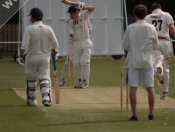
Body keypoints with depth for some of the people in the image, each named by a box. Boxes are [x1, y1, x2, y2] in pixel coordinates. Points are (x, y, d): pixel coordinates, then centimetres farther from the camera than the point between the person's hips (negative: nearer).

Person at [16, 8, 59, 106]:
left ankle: (31, 101, 19)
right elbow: (55, 44, -1)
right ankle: (46, 98, -16)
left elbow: (24, 45, -18)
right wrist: (55, 52, 18)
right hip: (45, 57, 2)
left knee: (31, 79, 12)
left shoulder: (29, 29, -11)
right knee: (45, 79, 3)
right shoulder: (48, 29, -3)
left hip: (31, 57, -2)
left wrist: (21, 56, -11)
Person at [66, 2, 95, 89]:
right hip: (76, 44, 3)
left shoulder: (83, 16, -2)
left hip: (86, 43, -3)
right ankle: (80, 81, 17)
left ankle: (85, 82, -5)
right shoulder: (69, 22, 1)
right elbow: (75, 21, -21)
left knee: (84, 62, -12)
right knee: (76, 63, 3)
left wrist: (83, 7, -26)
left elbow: (92, 8, -9)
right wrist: (78, 8, -21)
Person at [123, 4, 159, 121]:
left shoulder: (130, 28, -7)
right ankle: (151, 114, 6)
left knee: (133, 88, 1)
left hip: (134, 61, -1)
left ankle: (134, 115, -1)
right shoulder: (151, 28, -3)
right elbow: (156, 46, 3)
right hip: (148, 61, 1)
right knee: (150, 87, 6)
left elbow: (125, 46, -4)